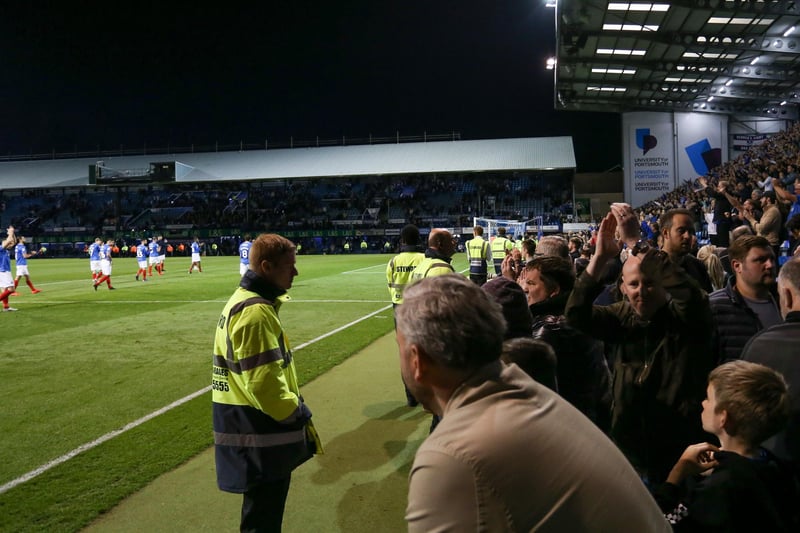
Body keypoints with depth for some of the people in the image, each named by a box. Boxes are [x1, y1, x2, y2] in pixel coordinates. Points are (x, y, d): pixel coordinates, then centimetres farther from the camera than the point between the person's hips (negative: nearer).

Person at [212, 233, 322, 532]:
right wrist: (297, 412, -12)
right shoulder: (255, 311, -23)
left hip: (253, 429, 10)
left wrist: (292, 410, 14)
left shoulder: (245, 300, 10)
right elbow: (263, 382, -27)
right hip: (260, 434, -10)